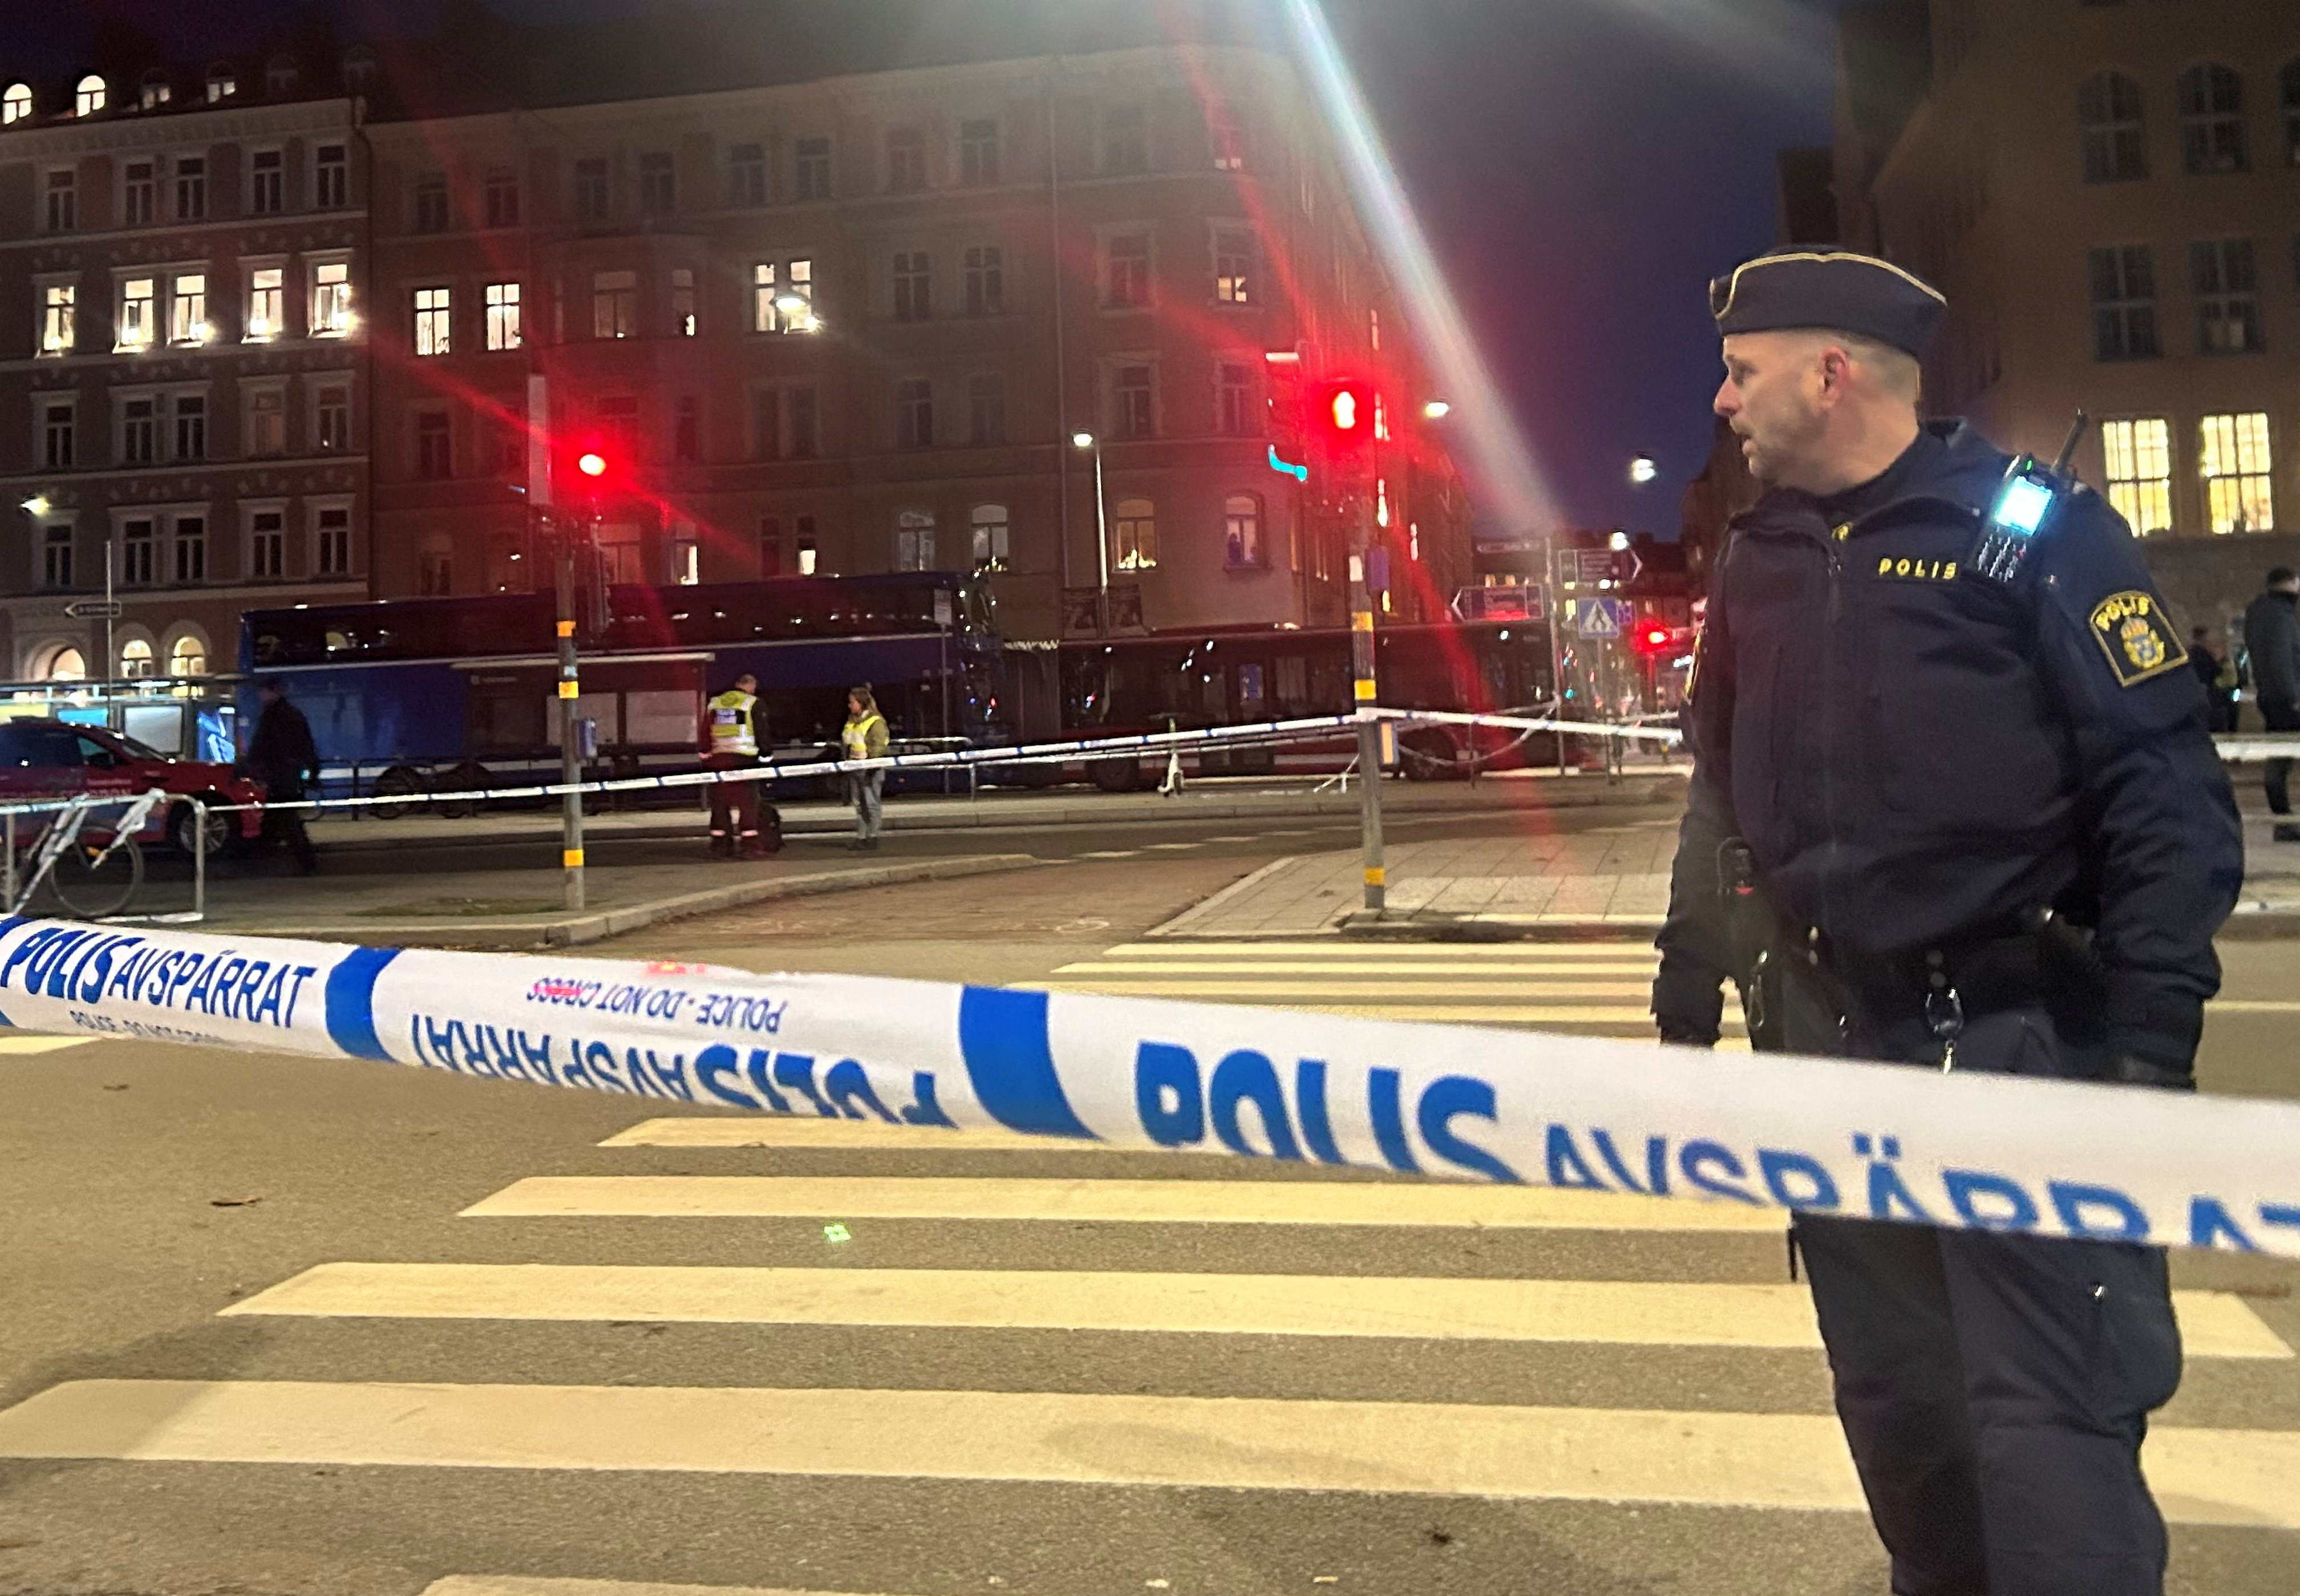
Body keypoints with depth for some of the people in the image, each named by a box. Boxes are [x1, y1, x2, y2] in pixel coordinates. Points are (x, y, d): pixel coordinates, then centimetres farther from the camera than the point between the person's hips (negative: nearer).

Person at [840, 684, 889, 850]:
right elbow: (845, 743, 23)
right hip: (854, 767, 8)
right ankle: (861, 837, 14)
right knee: (858, 804, 9)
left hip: (870, 769, -8)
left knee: (872, 803, -3)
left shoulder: (876, 722, -11)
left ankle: (873, 837, 2)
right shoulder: (851, 721, 15)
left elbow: (878, 746, -17)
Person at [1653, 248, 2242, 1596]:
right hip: (1834, 1045, 6)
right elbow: (1723, 794, 15)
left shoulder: (2034, 526, -9)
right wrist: (1692, 980, 15)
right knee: (1894, 1398, 18)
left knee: (2047, 1422, -4)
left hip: (2025, 1045, -6)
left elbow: (2169, 797, -11)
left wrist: (2151, 1036, -15)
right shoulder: (1759, 560, 9)